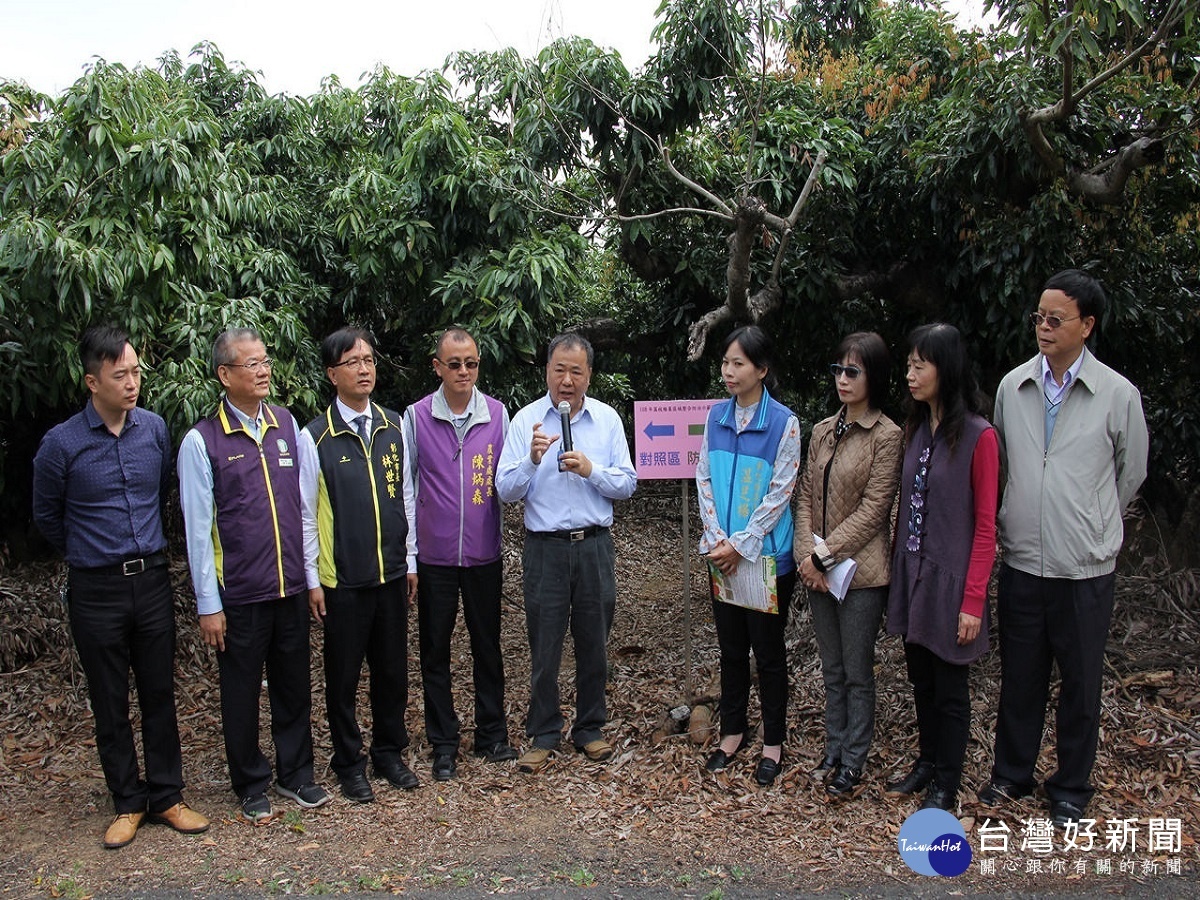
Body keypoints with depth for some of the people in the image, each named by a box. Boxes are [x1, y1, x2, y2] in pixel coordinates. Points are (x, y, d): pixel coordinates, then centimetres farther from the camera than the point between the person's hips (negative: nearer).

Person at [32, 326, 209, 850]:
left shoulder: (155, 429, -1)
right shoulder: (62, 444, -10)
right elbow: (46, 516, 7)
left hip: (152, 580, 2)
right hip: (96, 590, -2)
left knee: (160, 694, 10)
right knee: (110, 703, 10)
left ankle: (166, 797, 24)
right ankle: (128, 803, 25)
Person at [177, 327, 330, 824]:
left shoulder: (287, 425, 3)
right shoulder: (201, 442, -9)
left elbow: (306, 506, 6)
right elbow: (198, 528, -7)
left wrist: (312, 575, 6)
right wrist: (208, 604, -6)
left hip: (291, 587, 3)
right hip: (239, 594, -3)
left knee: (294, 685, 15)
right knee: (242, 694, 11)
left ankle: (295, 774, 35)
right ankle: (252, 787, 32)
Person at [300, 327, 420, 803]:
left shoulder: (394, 426, 4)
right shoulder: (315, 437, -8)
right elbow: (305, 515, -5)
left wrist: (411, 561, 9)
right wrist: (312, 580, -6)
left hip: (392, 573, 4)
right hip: (342, 580, -3)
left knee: (392, 669, 14)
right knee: (343, 675, 10)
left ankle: (389, 751, 34)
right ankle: (349, 764, 28)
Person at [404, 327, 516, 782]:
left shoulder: (497, 414, -1)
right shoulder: (416, 417, -4)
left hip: (484, 553, 1)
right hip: (435, 555, -1)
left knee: (487, 646, 13)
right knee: (435, 651, 10)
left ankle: (492, 733, 30)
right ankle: (444, 743, 25)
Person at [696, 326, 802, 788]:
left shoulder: (783, 422, -10)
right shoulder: (717, 416, 4)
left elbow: (780, 493, -12)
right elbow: (704, 478, 4)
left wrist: (742, 544, -14)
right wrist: (716, 539, -7)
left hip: (767, 555, -4)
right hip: (723, 553, 4)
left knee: (768, 650, 7)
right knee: (731, 648, 15)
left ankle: (773, 741, 22)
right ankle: (733, 731, 30)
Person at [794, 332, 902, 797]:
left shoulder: (887, 435, -10)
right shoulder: (823, 431, 9)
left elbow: (873, 508, -14)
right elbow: (806, 495, 7)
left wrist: (825, 553, -15)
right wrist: (807, 553, -7)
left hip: (860, 571, -6)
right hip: (817, 570, 6)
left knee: (857, 672, 6)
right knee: (832, 670, 17)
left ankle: (853, 761, 20)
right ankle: (834, 749, 30)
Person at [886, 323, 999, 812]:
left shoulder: (978, 436, -14)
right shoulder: (915, 429, 6)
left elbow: (985, 526, -13)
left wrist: (973, 601, -14)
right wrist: (899, 566, 6)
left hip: (949, 580, -6)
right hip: (911, 574, 6)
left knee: (950, 688, 9)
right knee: (921, 680, 18)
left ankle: (946, 784, 25)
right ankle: (928, 762, 36)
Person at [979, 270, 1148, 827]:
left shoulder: (1118, 395, -7)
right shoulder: (1013, 386, 2)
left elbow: (1132, 472, 7)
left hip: (1085, 568, -2)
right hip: (1021, 560, 3)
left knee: (1080, 682, 11)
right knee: (1019, 676, 15)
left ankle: (1071, 789, 30)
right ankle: (1011, 773, 34)